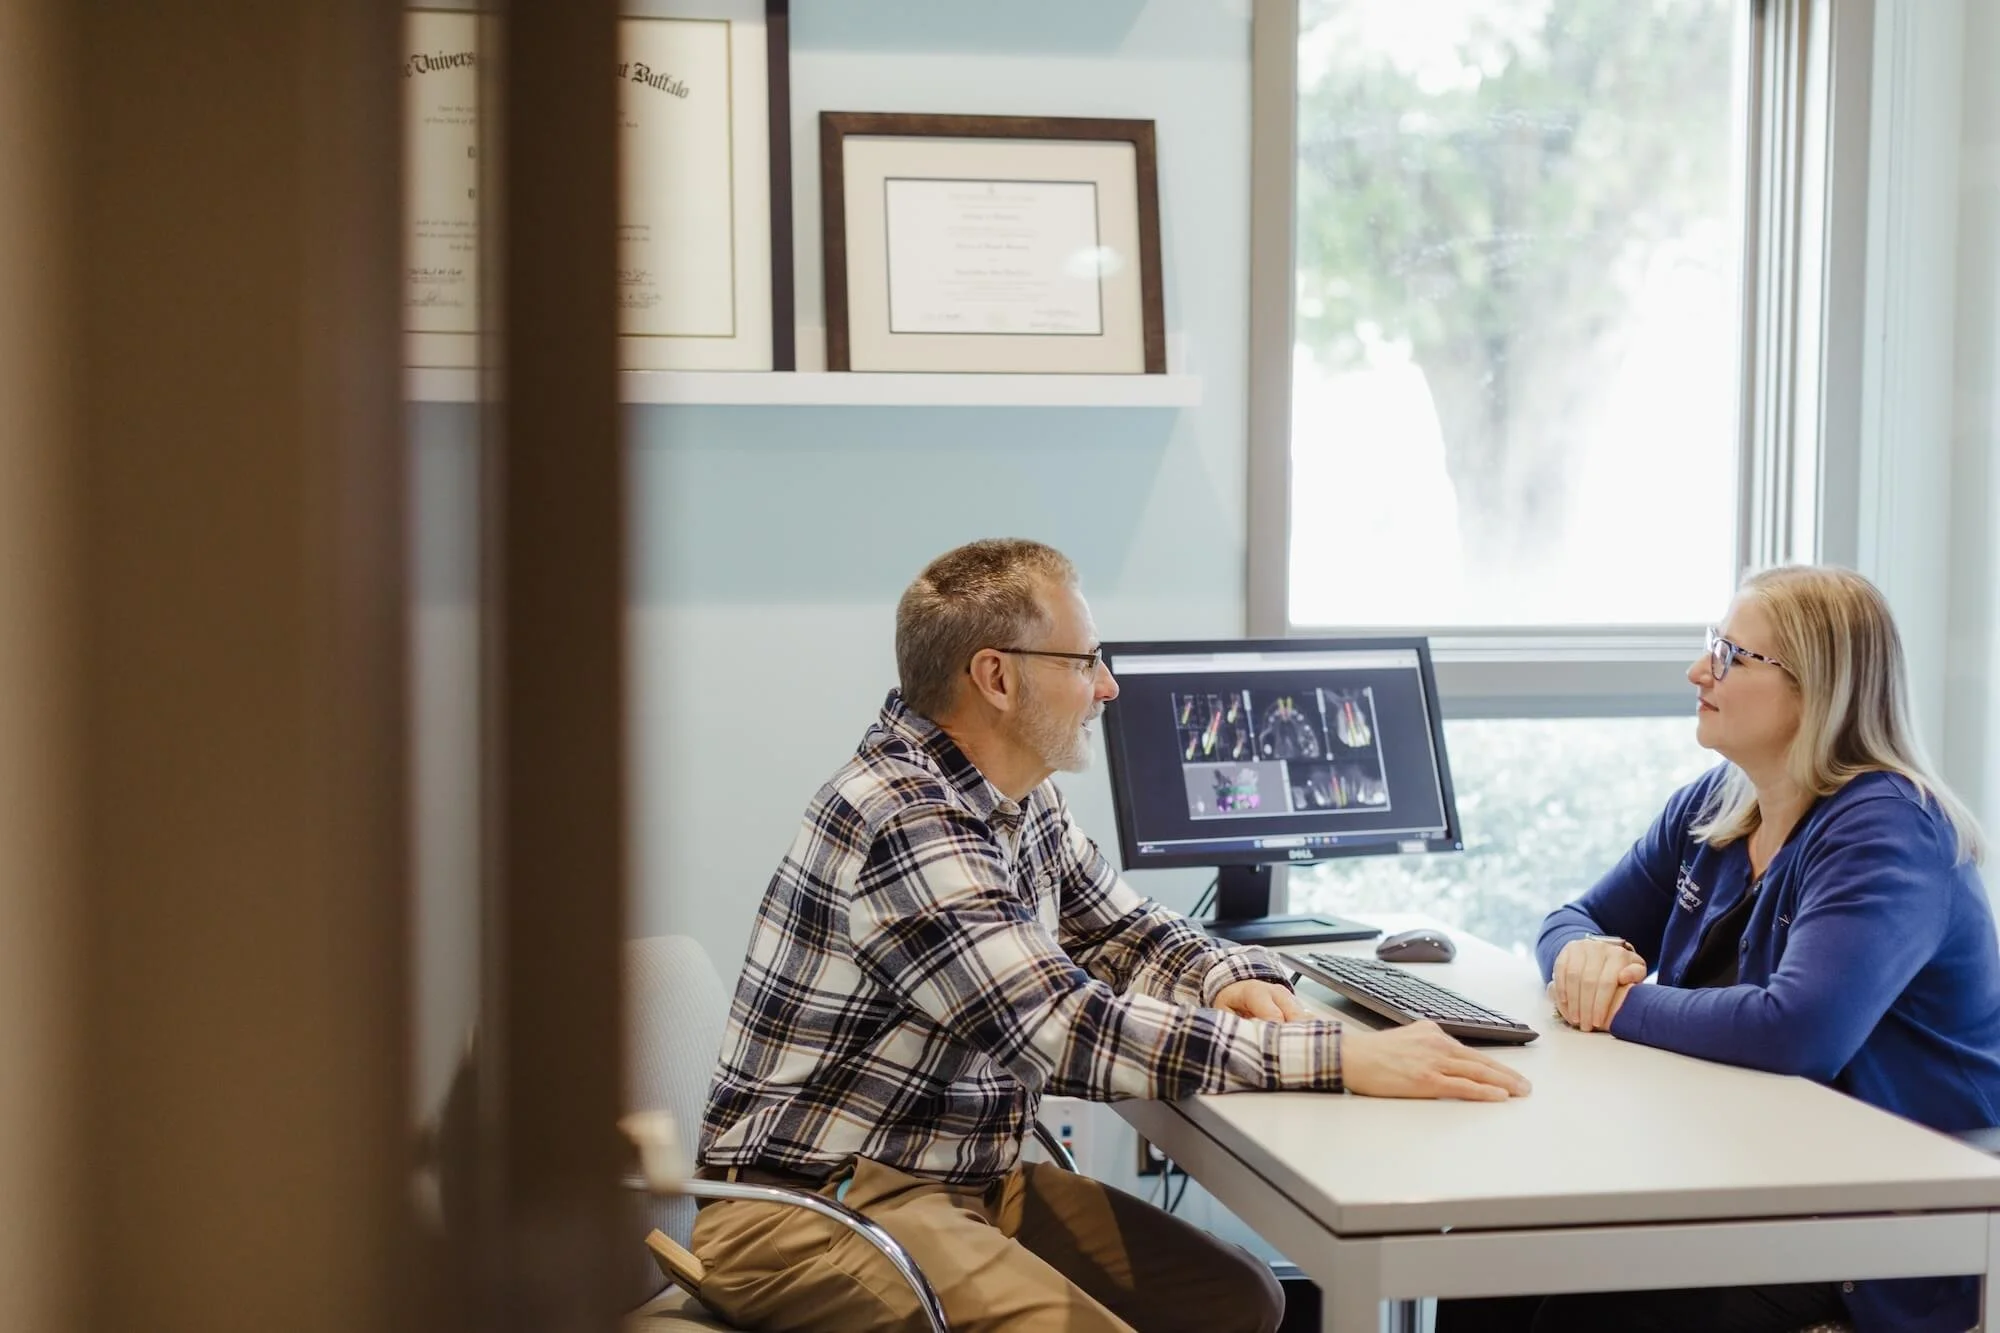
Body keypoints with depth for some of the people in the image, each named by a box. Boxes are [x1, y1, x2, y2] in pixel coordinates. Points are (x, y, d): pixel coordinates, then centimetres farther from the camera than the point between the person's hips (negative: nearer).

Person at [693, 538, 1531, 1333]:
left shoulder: (1017, 795, 6)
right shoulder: (904, 821, -24)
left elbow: (1122, 930, 19)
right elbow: (1069, 1034, -30)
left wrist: (1233, 978, -5)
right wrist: (1342, 1058, -31)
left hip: (971, 1179, 9)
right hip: (813, 1212, -9)